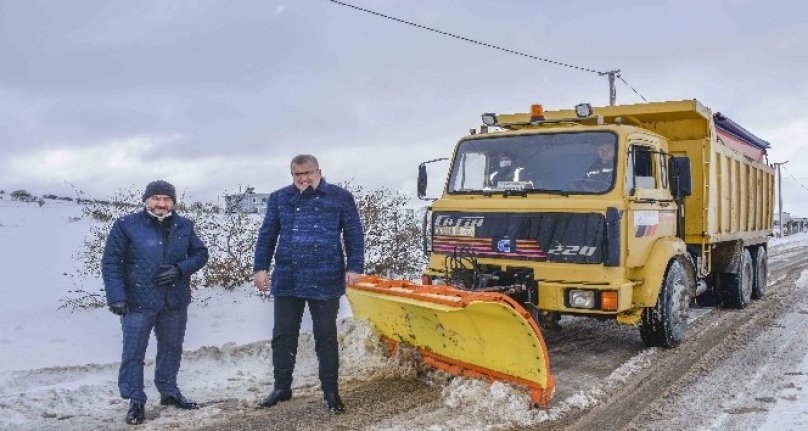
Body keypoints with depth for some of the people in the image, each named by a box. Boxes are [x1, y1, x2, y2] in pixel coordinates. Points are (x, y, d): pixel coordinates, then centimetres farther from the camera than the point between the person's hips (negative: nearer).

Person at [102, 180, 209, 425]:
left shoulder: (184, 226, 4)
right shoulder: (126, 225, -7)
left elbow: (200, 254, 9)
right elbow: (111, 263, -8)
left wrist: (180, 269, -11)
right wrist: (116, 297, -16)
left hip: (175, 302, 4)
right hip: (138, 303, -4)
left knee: (171, 349, 17)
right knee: (133, 352, 2)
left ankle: (169, 392, 34)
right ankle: (135, 402, 15)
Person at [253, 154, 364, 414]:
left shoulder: (340, 197, 3)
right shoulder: (279, 198, 10)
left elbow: (354, 235, 2)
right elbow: (267, 235, 11)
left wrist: (354, 268, -6)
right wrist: (260, 268, 5)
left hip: (325, 281, -3)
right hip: (286, 280, 3)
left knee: (326, 337, 5)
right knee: (283, 336, 10)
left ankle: (330, 391, 17)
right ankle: (282, 387, 25)